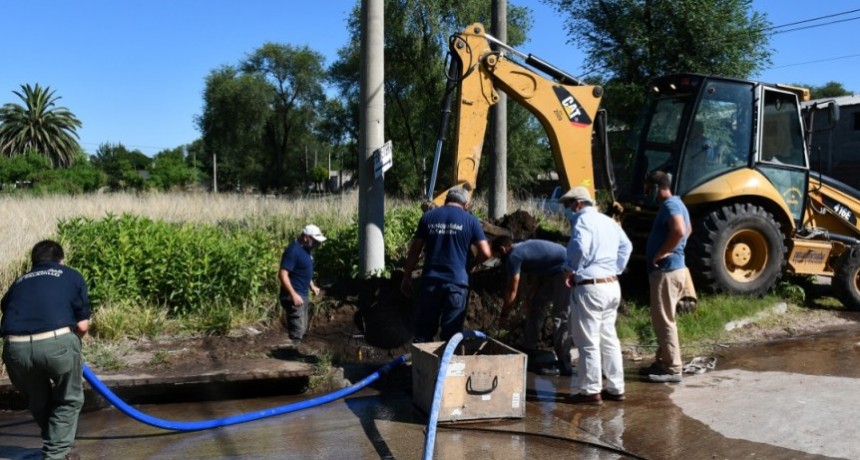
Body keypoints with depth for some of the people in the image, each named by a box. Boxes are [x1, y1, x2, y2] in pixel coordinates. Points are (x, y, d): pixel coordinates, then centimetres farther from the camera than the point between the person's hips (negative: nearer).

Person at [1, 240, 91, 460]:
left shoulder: (19, 282, 29)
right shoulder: (72, 276, 20)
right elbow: (82, 326, 13)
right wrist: (71, 343, 33)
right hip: (56, 342, -3)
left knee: (38, 403, 27)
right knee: (69, 400, 20)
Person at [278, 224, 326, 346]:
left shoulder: (305, 249, 10)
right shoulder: (293, 250, -19)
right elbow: (282, 274, -25)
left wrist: (312, 286, 17)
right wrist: (293, 294, -29)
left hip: (303, 295, 10)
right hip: (294, 296, -10)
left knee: (302, 329, 17)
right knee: (297, 331, -9)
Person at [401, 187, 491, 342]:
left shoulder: (428, 217, 7)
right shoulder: (470, 220, 1)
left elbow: (414, 250, 8)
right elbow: (485, 253, -4)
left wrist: (407, 277, 14)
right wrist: (472, 262, 16)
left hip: (431, 281, 2)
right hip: (457, 282, -2)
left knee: (424, 331, 12)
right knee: (451, 335, 5)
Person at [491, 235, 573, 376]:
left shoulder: (513, 256, -13)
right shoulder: (522, 248, 14)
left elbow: (512, 291, -9)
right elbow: (537, 278, 15)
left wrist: (503, 315, 1)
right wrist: (529, 297, 5)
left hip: (566, 272, -11)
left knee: (560, 316, -10)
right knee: (535, 304, 16)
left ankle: (564, 365, -8)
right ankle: (529, 349, 25)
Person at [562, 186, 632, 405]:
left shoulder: (583, 220, -11)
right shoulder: (609, 221, 15)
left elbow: (580, 248, -26)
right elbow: (626, 246, 21)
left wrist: (572, 270, -10)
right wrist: (616, 269, 17)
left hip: (590, 287, -9)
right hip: (612, 285, 9)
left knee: (588, 341, -1)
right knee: (609, 338, 15)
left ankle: (591, 390, 5)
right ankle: (615, 388, 22)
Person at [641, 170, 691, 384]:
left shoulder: (670, 205, -16)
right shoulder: (675, 204, 16)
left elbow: (679, 231, -34)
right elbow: (687, 230, 32)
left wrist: (659, 254, -24)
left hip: (666, 271, -11)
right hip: (668, 269, 11)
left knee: (664, 320, -5)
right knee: (662, 320, 17)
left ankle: (672, 368, 0)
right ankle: (662, 362, 26)